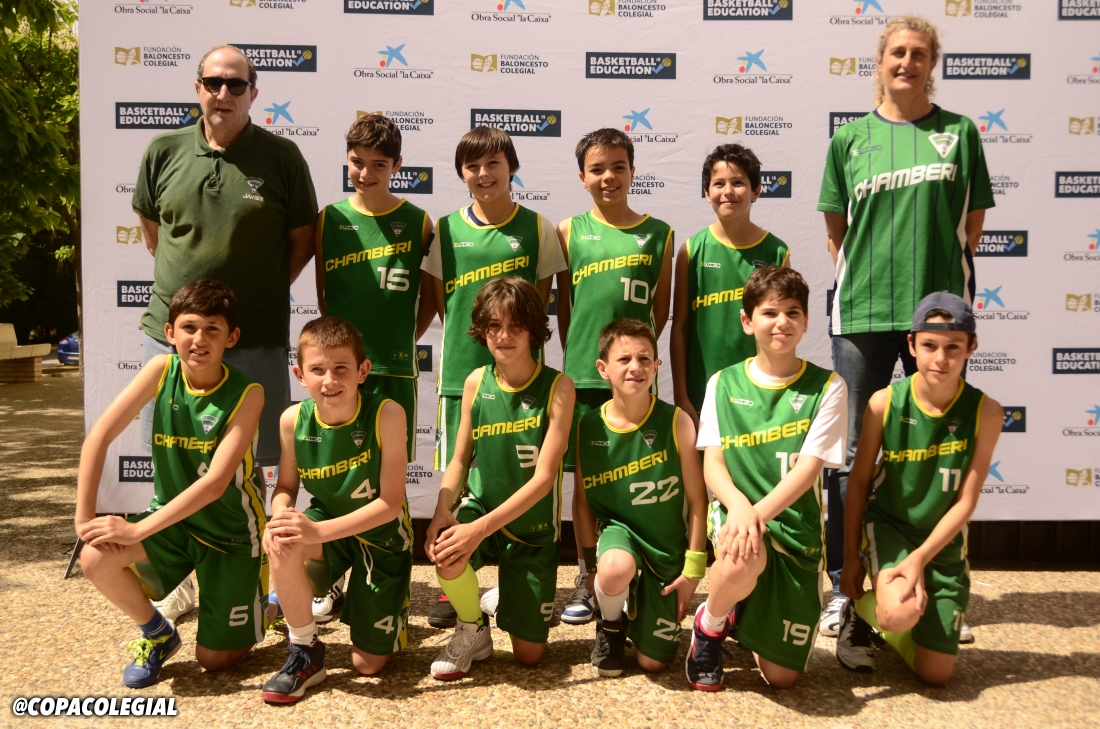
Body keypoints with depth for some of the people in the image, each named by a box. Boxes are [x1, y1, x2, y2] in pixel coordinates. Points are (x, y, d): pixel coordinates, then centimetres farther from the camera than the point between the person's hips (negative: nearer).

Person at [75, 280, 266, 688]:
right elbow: (98, 437, -15)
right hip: (172, 518, 3)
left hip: (230, 530, -3)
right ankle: (157, 634, 5)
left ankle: (261, 599, 31)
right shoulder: (162, 370, -13)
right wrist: (84, 518, -20)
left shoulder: (247, 394, -22)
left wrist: (137, 530, -30)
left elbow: (215, 483, -28)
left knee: (213, 658, -2)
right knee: (96, 559, -25)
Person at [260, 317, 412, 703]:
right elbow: (285, 487, -2)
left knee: (368, 665, 1)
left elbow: (390, 503, -25)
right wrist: (279, 516, -26)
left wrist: (319, 531, -35)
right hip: (327, 528, 2)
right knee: (282, 544, -34)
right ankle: (305, 654, -10)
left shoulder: (386, 414, -27)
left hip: (381, 536, -2)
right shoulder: (293, 420, -15)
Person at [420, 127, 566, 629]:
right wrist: (468, 339, 2)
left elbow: (541, 299, 6)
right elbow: (440, 299, 10)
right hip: (460, 371, 1)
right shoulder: (447, 229, 5)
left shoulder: (537, 228, 2)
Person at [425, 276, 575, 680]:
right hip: (478, 504, 1)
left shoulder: (557, 387, -15)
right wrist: (442, 511, -18)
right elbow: (459, 461, 3)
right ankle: (472, 631, -1)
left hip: (533, 525, -1)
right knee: (446, 556, -35)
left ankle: (508, 599, 39)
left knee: (529, 655, 4)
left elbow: (544, 477, -20)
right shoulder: (476, 382, -4)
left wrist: (480, 529, -29)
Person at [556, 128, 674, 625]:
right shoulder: (570, 231, 5)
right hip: (583, 374, 0)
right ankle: (586, 583, 20)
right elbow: (562, 306, 9)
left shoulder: (658, 233, 5)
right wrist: (575, 356, 6)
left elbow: (662, 308, 10)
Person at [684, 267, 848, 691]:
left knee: (781, 676, 1)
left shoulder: (826, 387, -2)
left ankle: (749, 625, 36)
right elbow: (712, 463, -2)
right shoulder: (723, 383, 3)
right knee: (743, 560, -39)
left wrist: (760, 512, -27)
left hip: (796, 528, 1)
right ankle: (710, 625, -4)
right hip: (735, 513, 0)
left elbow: (809, 465, -12)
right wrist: (738, 504, -24)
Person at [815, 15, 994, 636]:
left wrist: (940, 276, 4)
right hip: (861, 312, 0)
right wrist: (866, 279, 3)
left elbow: (973, 223, 10)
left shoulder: (959, 132, 7)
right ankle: (844, 586, 16)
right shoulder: (849, 139, 7)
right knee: (852, 451, 4)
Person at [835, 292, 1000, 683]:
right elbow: (859, 482, -4)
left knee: (936, 673, 1)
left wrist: (921, 557, -20)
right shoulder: (885, 402, -14)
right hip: (887, 525, -2)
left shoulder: (985, 411, -13)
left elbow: (966, 501, -10)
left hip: (943, 543, 2)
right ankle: (858, 611, 4)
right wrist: (850, 557, -2)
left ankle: (878, 621, 32)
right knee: (901, 613, -33)